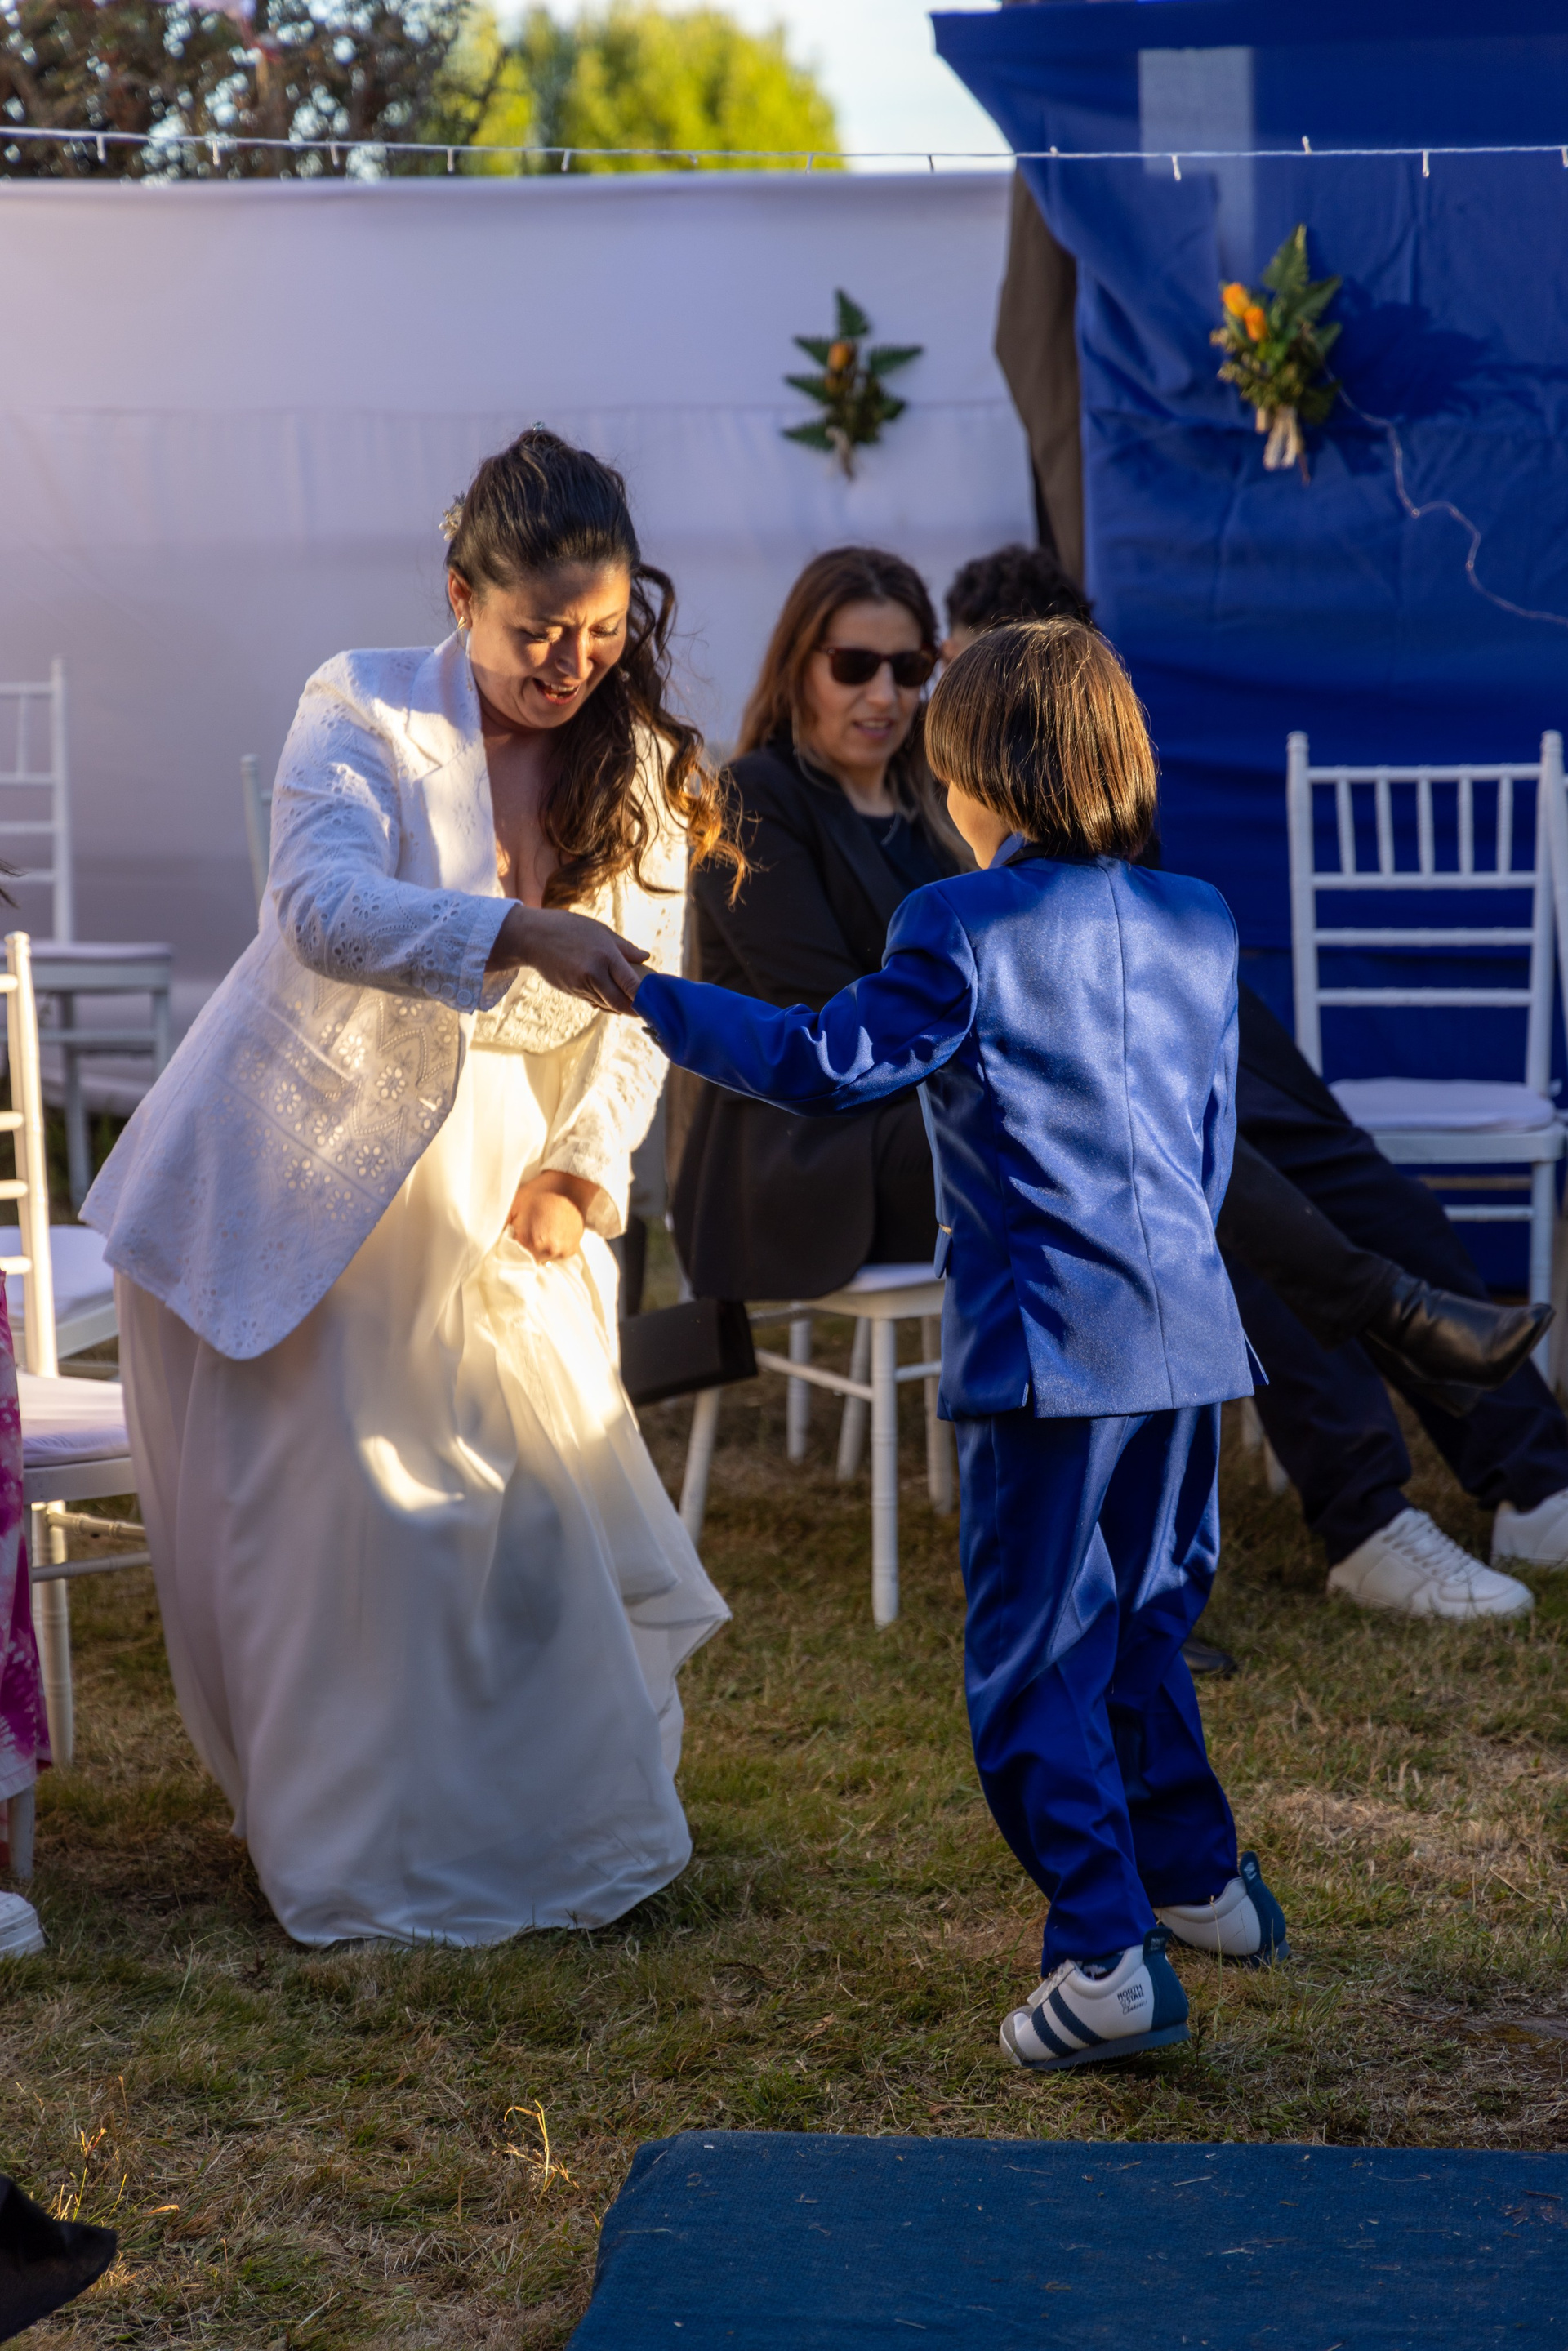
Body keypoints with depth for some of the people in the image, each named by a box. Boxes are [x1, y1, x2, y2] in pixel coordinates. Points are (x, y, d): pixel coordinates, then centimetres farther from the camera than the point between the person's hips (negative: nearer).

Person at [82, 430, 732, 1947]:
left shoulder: (633, 768, 1)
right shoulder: (363, 711, -14)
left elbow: (637, 1011, 4)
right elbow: (325, 905, -33)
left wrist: (581, 1171, -10)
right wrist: (520, 935, -48)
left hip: (486, 1184, 4)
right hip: (296, 1179, -4)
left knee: (541, 1503, 5)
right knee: (321, 1519, -1)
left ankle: (551, 1827, 28)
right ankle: (365, 1859, 17)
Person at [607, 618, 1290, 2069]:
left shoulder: (965, 931, -9)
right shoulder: (1201, 925, 10)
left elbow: (823, 1067, -7)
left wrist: (653, 996, 3)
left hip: (1052, 1348, -7)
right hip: (1192, 1336, 7)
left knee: (1034, 1663, 1)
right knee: (1147, 1628, 24)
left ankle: (1109, 1960, -2)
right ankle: (1202, 1881, 36)